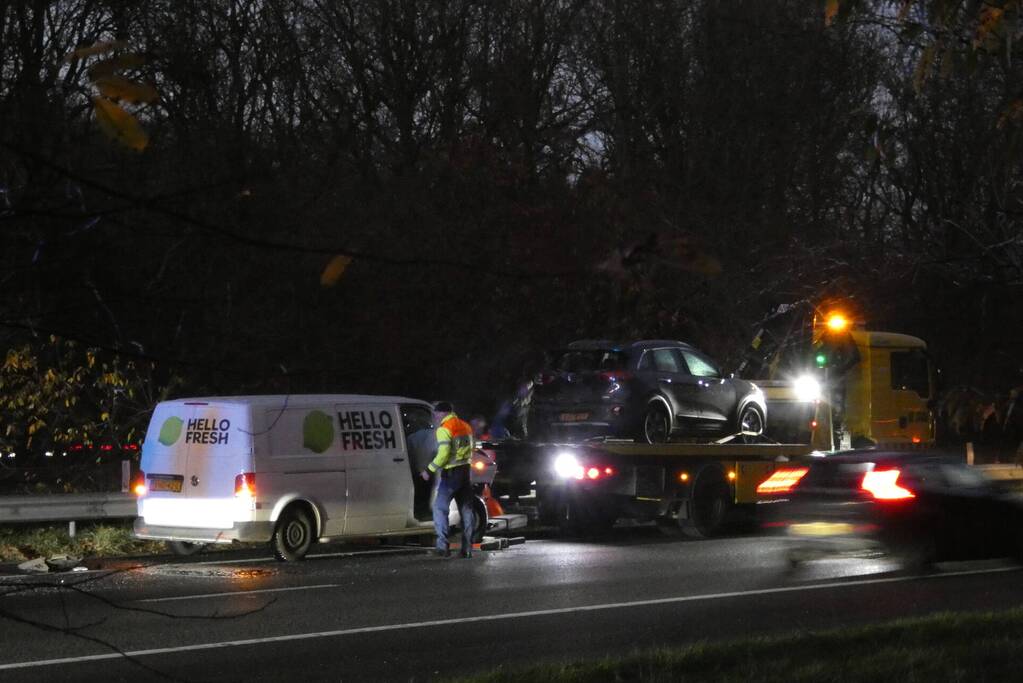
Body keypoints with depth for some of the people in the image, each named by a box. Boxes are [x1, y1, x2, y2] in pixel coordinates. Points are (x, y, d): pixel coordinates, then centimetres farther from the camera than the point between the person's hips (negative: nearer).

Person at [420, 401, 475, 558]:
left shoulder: (444, 429, -12)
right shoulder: (465, 426, 15)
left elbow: (443, 454, -20)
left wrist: (429, 470, -13)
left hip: (451, 473, -8)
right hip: (465, 471, 8)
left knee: (440, 508, -4)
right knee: (466, 510, 11)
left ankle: (443, 547, -14)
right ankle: (467, 548, 12)